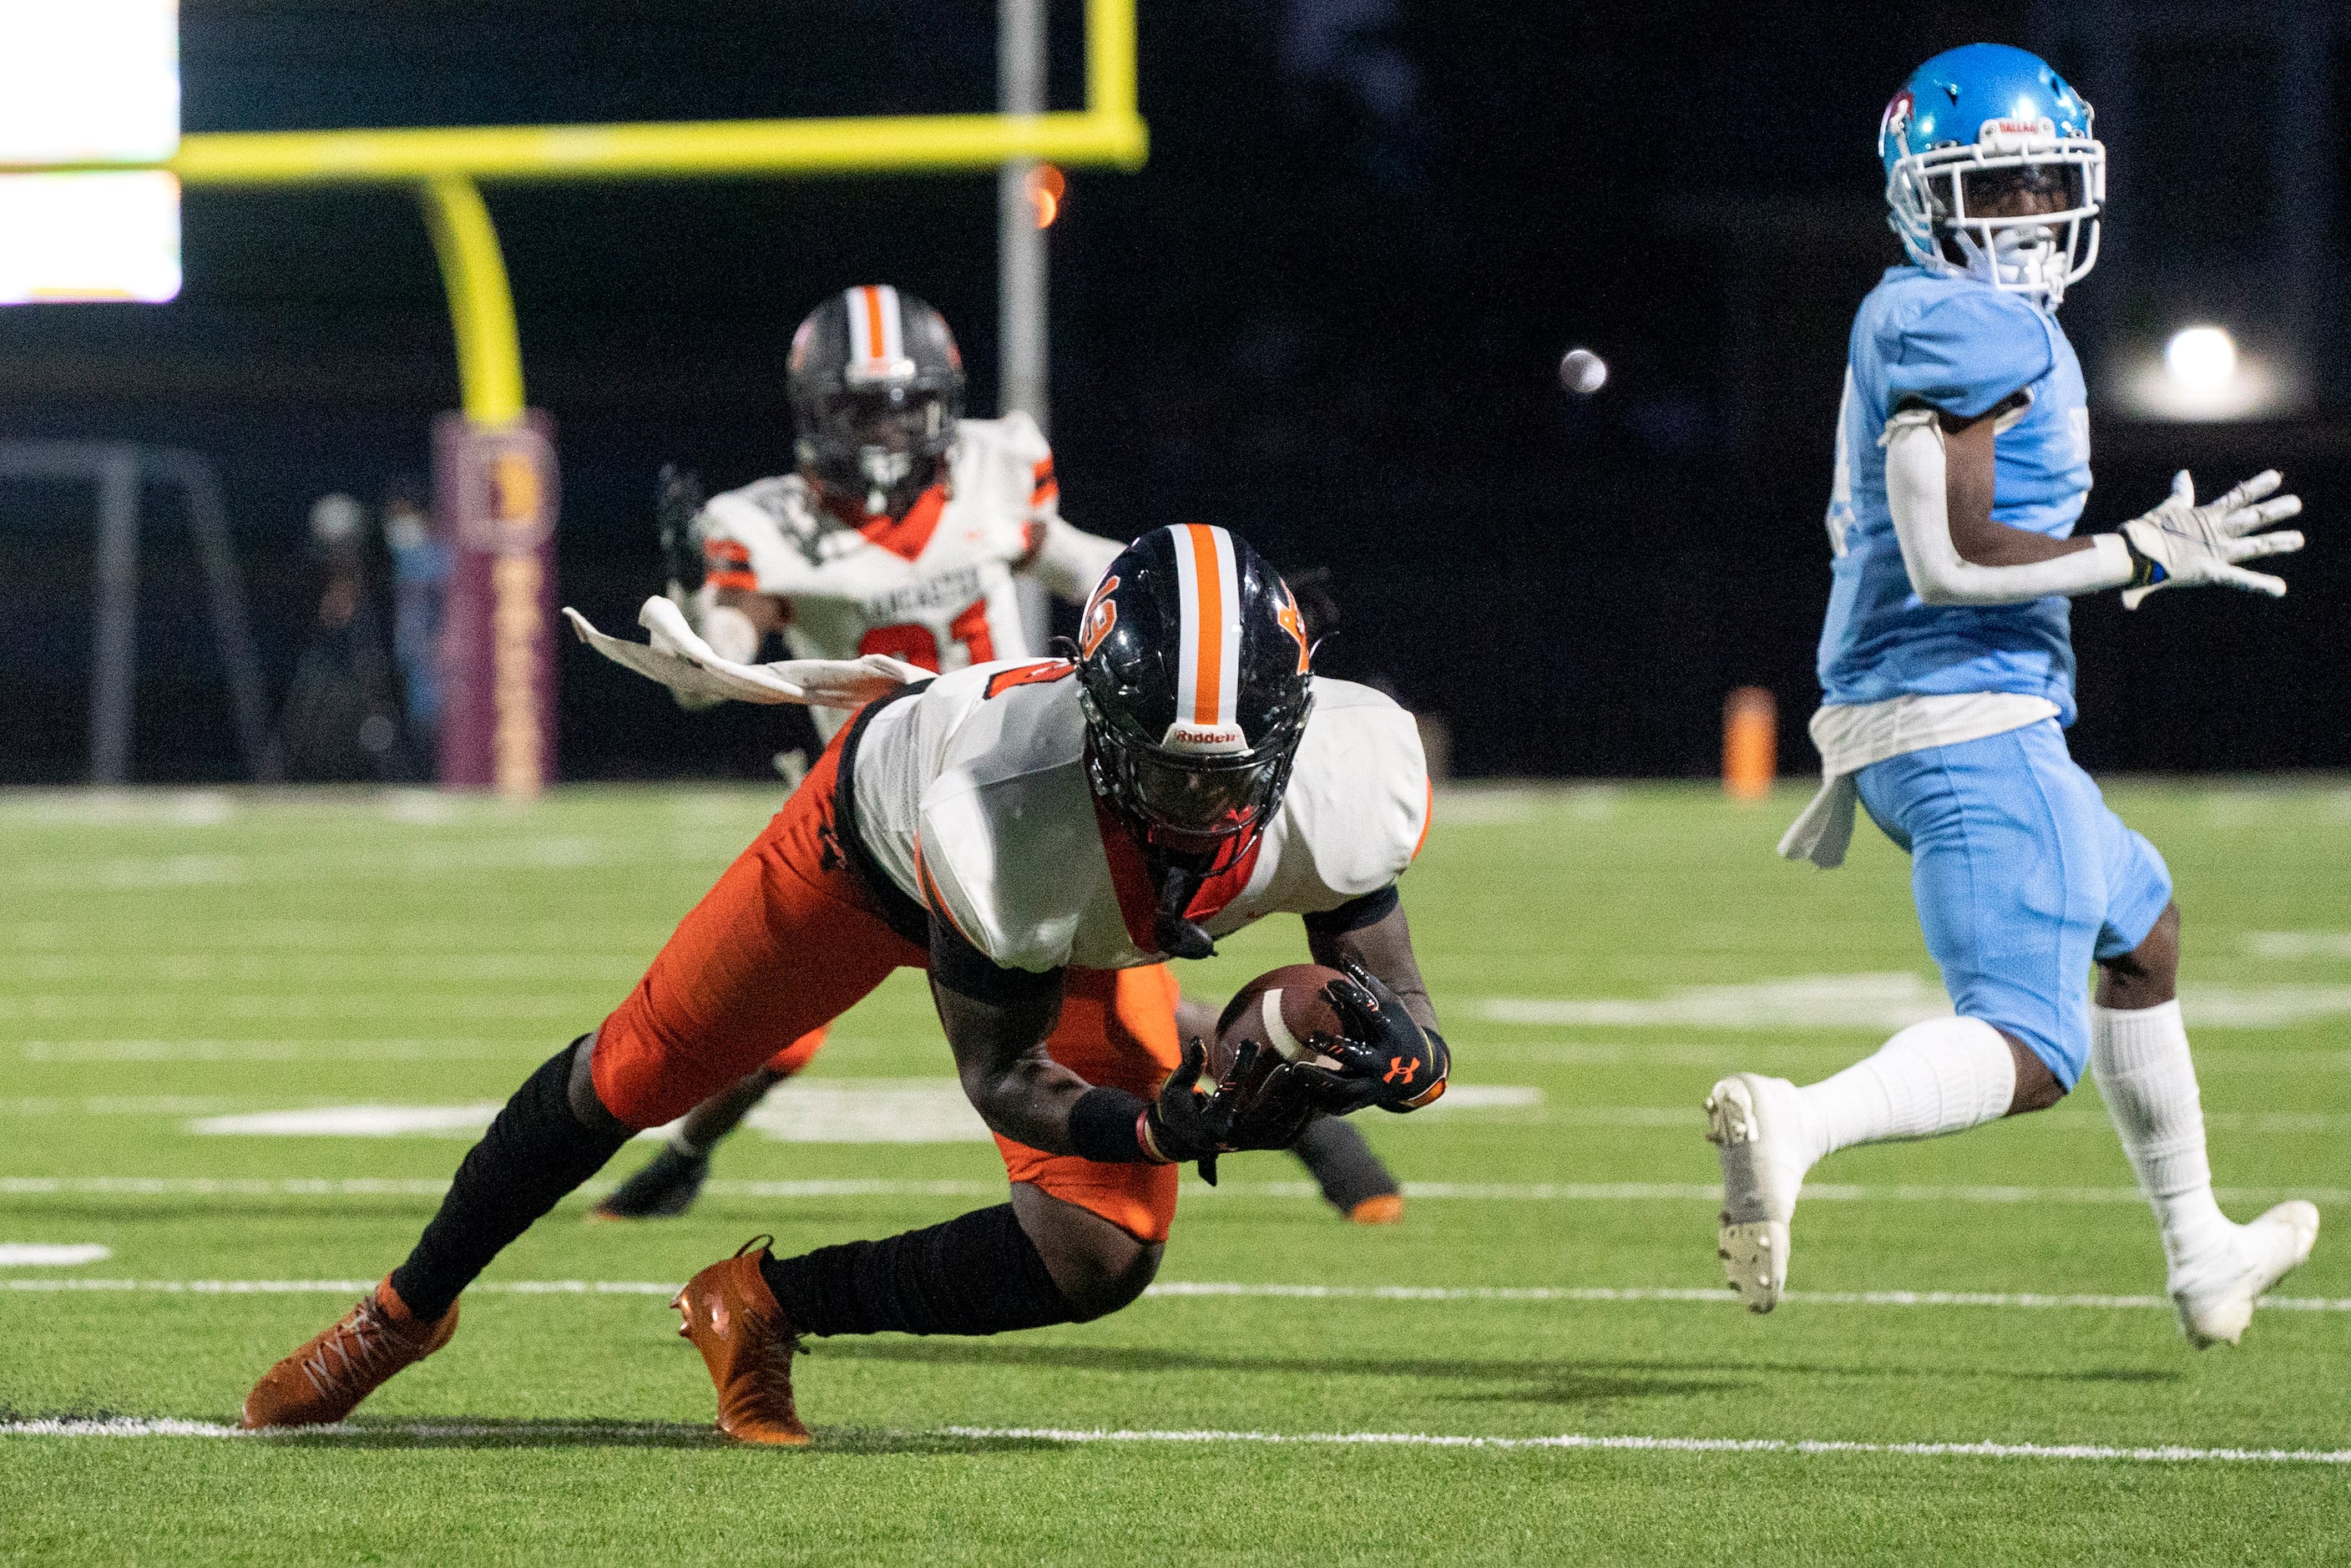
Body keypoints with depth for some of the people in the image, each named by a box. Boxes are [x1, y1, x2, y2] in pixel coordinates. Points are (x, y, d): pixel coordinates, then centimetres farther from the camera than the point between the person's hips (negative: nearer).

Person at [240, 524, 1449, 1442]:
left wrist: (1379, 1056, -49)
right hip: (881, 838, -3)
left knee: (1100, 1255, -11)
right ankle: (408, 1307, 39)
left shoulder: (1341, 787, -40)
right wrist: (1159, 1130, -49)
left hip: (1089, 944, 3)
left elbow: (1409, 1030, -25)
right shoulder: (1003, 819, -48)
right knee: (633, 1075, 12)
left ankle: (764, 1308, 10)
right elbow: (1003, 1077, -31)